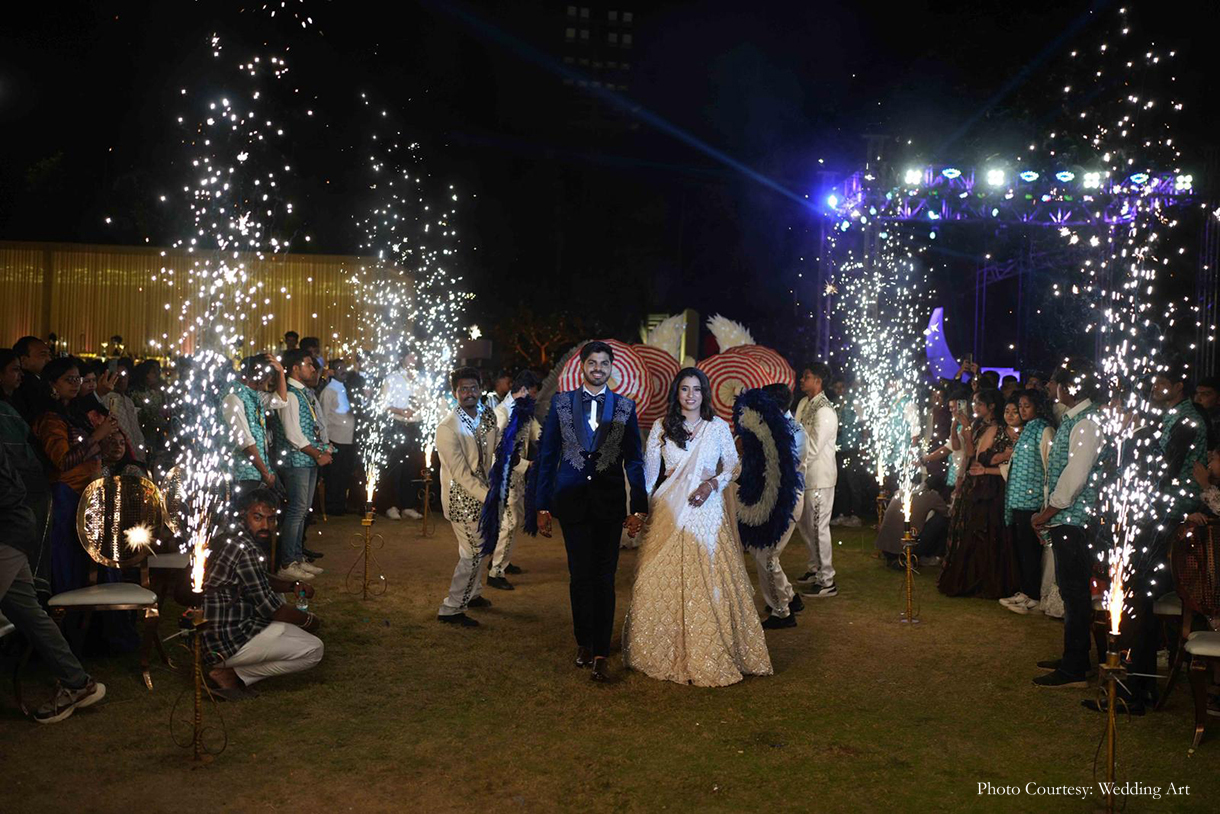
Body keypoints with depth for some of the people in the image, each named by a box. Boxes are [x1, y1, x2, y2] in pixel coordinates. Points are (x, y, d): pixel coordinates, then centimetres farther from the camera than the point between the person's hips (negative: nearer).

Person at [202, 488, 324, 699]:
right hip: (227, 642, -9)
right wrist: (309, 620, 1)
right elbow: (270, 608, -16)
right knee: (314, 650, -5)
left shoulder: (230, 539, 8)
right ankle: (231, 675, -4)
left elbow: (261, 579, 23)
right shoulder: (245, 550, -21)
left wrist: (292, 585, 6)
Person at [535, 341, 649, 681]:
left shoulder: (625, 407, 5)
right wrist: (543, 506, 2)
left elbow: (634, 460, 5)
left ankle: (600, 653, 4)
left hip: (609, 502, 0)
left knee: (604, 577, 0)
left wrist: (639, 508, -1)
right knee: (580, 576, 7)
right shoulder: (561, 403, 5)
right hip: (573, 500, 1)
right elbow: (547, 456, 6)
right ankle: (584, 641, 25)